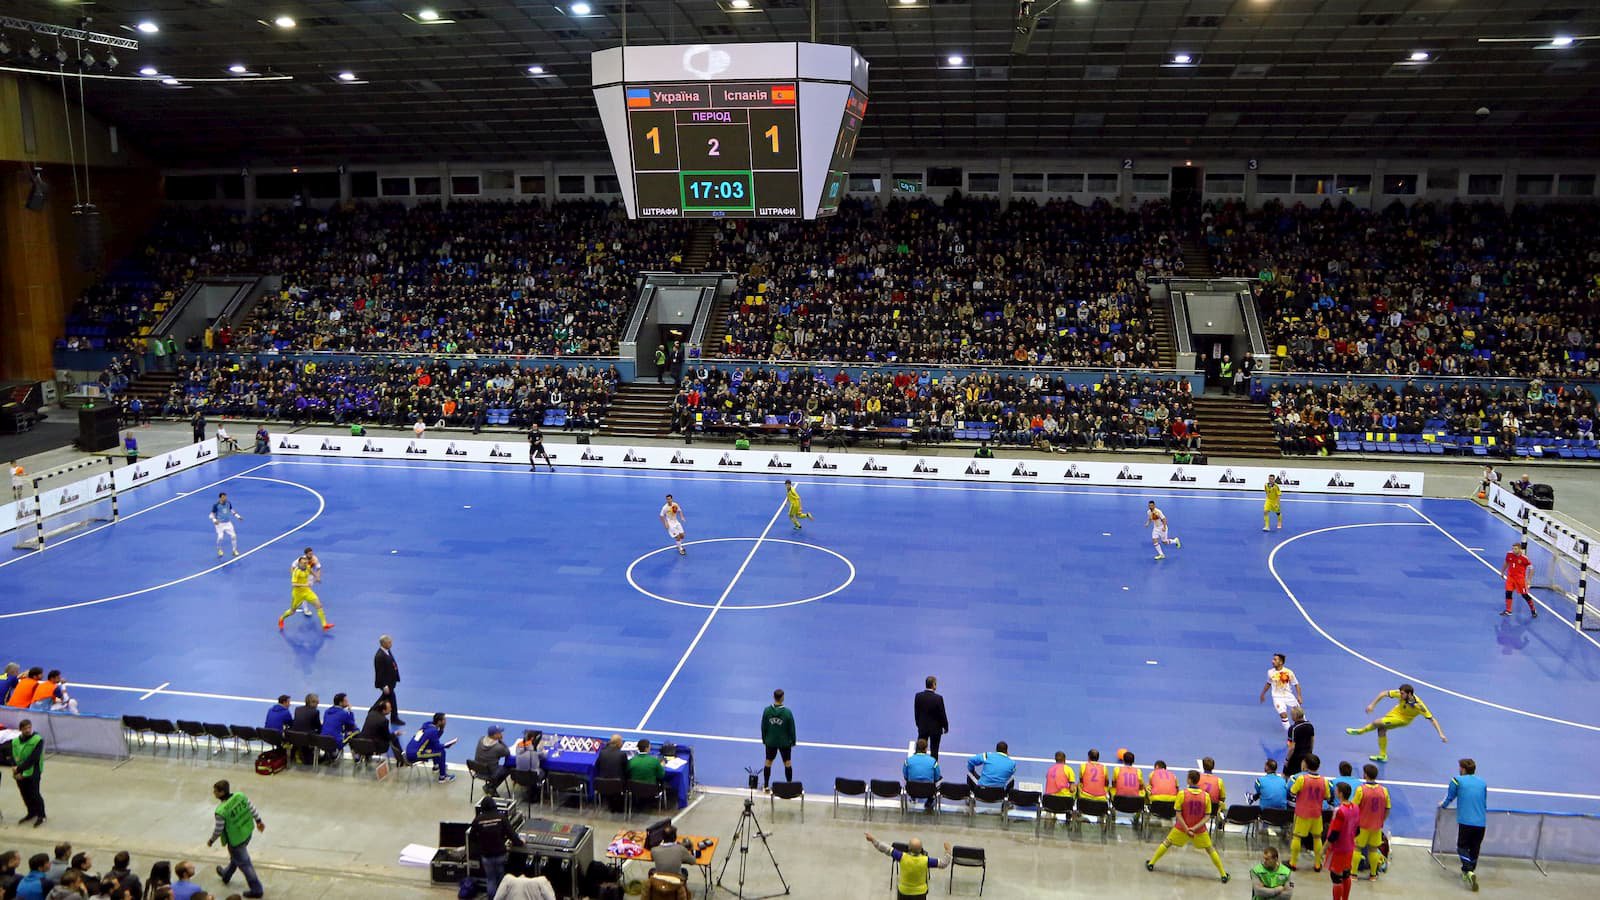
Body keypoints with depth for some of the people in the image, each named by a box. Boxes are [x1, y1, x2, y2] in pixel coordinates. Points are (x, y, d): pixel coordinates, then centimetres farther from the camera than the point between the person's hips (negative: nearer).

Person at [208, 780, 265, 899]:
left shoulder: (221, 812, -33)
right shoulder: (240, 795, -17)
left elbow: (218, 830, -19)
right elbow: (252, 808, -2)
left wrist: (211, 841, 2)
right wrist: (259, 821, 14)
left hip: (235, 840, -7)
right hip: (247, 833, 7)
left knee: (244, 864, 13)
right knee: (235, 856, 33)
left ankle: (256, 890, 25)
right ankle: (226, 875, 60)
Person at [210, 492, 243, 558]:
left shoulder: (228, 503, -2)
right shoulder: (216, 505, -15)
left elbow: (231, 510, 16)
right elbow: (212, 514, -11)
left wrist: (238, 516, 11)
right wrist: (214, 520, -30)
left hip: (228, 523, 4)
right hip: (220, 524, -4)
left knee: (233, 536, -4)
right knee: (220, 537, -17)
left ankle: (235, 550, 14)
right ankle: (219, 550, 11)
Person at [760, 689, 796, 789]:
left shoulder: (767, 710, -14)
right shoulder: (787, 712, -20)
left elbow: (763, 727, -3)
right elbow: (791, 729, -10)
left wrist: (764, 740, 11)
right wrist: (793, 742, 4)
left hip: (770, 742, 2)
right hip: (785, 742, -2)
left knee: (768, 763, 17)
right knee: (788, 763, 14)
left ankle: (765, 786, 26)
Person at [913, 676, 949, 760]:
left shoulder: (918, 696, -12)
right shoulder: (938, 698, -22)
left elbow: (916, 712, -1)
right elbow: (942, 714, -14)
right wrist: (946, 727, 2)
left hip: (922, 728, 3)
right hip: (935, 728, -3)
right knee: (934, 751, 12)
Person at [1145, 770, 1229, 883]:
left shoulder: (1182, 794, -16)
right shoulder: (1206, 796, -12)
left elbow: (1178, 814, -16)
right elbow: (1207, 817, -11)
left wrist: (1186, 829, -14)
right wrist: (1195, 828, -15)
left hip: (1182, 827, -1)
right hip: (1199, 830, 1)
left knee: (1167, 843, 18)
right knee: (1210, 850, 19)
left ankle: (1151, 864, 25)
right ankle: (1223, 874, 23)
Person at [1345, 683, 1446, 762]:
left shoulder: (1419, 705, -36)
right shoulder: (1401, 694, -27)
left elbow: (1432, 719, -29)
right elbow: (1383, 693, -16)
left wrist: (1441, 734, -32)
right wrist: (1372, 705, -17)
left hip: (1403, 719, -5)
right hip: (1396, 712, 5)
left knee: (1376, 722, -17)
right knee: (1381, 729, 4)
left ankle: (1360, 731, 14)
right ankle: (1383, 756, 24)